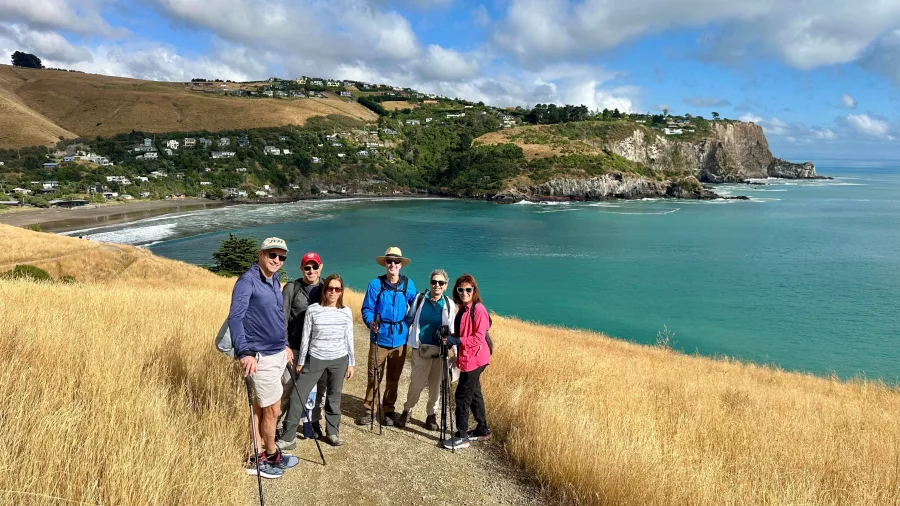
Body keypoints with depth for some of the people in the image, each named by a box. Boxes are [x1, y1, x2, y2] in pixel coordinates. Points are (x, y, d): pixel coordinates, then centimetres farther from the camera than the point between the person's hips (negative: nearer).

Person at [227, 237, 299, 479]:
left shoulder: (274, 281, 10)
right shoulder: (247, 281, -17)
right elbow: (235, 318, -24)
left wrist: (285, 345, 22)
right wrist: (245, 352, -32)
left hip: (278, 353, 8)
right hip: (262, 357, -8)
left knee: (261, 405, 15)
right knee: (272, 409, 5)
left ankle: (258, 457, 26)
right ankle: (272, 455, 25)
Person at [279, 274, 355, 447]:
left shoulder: (346, 312, 0)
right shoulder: (313, 310, -5)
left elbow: (349, 339, 6)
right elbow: (306, 338, 0)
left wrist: (351, 363, 7)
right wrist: (300, 362, 3)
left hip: (339, 360, 1)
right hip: (315, 359, -1)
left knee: (334, 397, 11)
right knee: (297, 395, -1)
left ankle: (332, 433, 26)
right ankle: (288, 435, 11)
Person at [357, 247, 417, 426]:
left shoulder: (408, 284, 3)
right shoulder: (376, 284, -4)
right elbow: (367, 309, -3)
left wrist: (409, 325, 3)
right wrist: (371, 322, -21)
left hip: (400, 339, 2)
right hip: (380, 338, -2)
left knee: (393, 378, 12)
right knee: (374, 376, 1)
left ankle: (388, 411, 25)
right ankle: (369, 410, 17)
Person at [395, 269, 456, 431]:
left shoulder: (449, 304, 2)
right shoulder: (420, 298, -1)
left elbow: (451, 329, 9)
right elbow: (409, 319, 9)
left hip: (439, 350, 2)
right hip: (420, 348, -1)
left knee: (435, 384, 9)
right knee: (417, 382, -4)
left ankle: (431, 414, 27)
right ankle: (407, 411, 20)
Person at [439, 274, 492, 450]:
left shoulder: (478, 309, -16)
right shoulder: (462, 308, 11)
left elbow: (479, 337, -20)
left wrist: (457, 341, -20)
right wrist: (451, 336, 0)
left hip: (474, 358, -9)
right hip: (467, 358, 9)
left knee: (462, 395, -5)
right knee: (473, 393, 17)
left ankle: (461, 437, 4)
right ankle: (482, 430, 31)